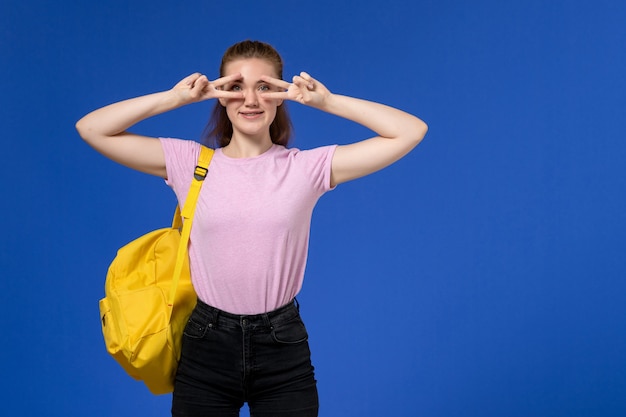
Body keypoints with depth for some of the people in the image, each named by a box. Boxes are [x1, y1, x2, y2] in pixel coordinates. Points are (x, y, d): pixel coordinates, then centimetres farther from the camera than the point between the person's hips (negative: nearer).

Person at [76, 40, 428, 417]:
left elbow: (411, 132, -5)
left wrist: (327, 101, -9)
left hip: (283, 353, 0)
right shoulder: (189, 162, 1)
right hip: (207, 348, 1)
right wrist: (175, 98, -8)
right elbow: (91, 129, -3)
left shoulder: (307, 167, -2)